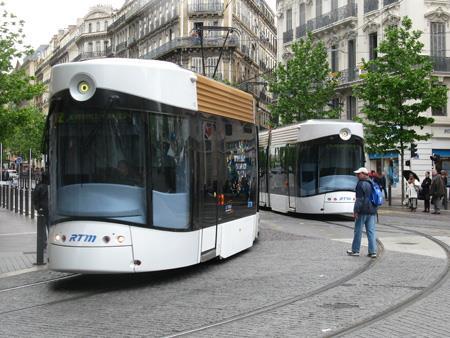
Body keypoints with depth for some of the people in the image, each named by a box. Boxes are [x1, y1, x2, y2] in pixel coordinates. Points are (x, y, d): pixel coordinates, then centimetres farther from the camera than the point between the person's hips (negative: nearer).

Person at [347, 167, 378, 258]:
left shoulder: (361, 184, -12)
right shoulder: (371, 184, 13)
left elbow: (359, 199, -16)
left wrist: (356, 211, -14)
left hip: (363, 211, -7)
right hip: (372, 211, 7)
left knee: (358, 231, 4)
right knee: (371, 231, 5)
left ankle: (355, 250, 12)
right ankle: (373, 252, 2)